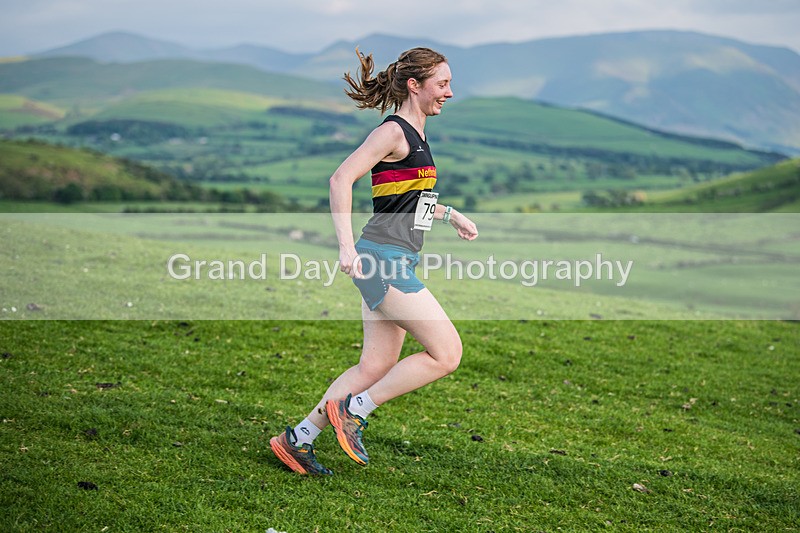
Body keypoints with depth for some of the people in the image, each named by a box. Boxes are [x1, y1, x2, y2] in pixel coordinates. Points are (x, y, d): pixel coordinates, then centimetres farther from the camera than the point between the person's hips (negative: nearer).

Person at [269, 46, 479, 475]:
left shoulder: (415, 135, 18)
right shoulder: (393, 132, -10)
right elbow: (340, 180, -20)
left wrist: (449, 214, 25)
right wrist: (346, 245, -28)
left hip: (397, 263, 10)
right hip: (382, 260, -10)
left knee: (376, 368, 10)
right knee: (446, 353, -9)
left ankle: (298, 439, 16)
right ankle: (353, 409, 0)